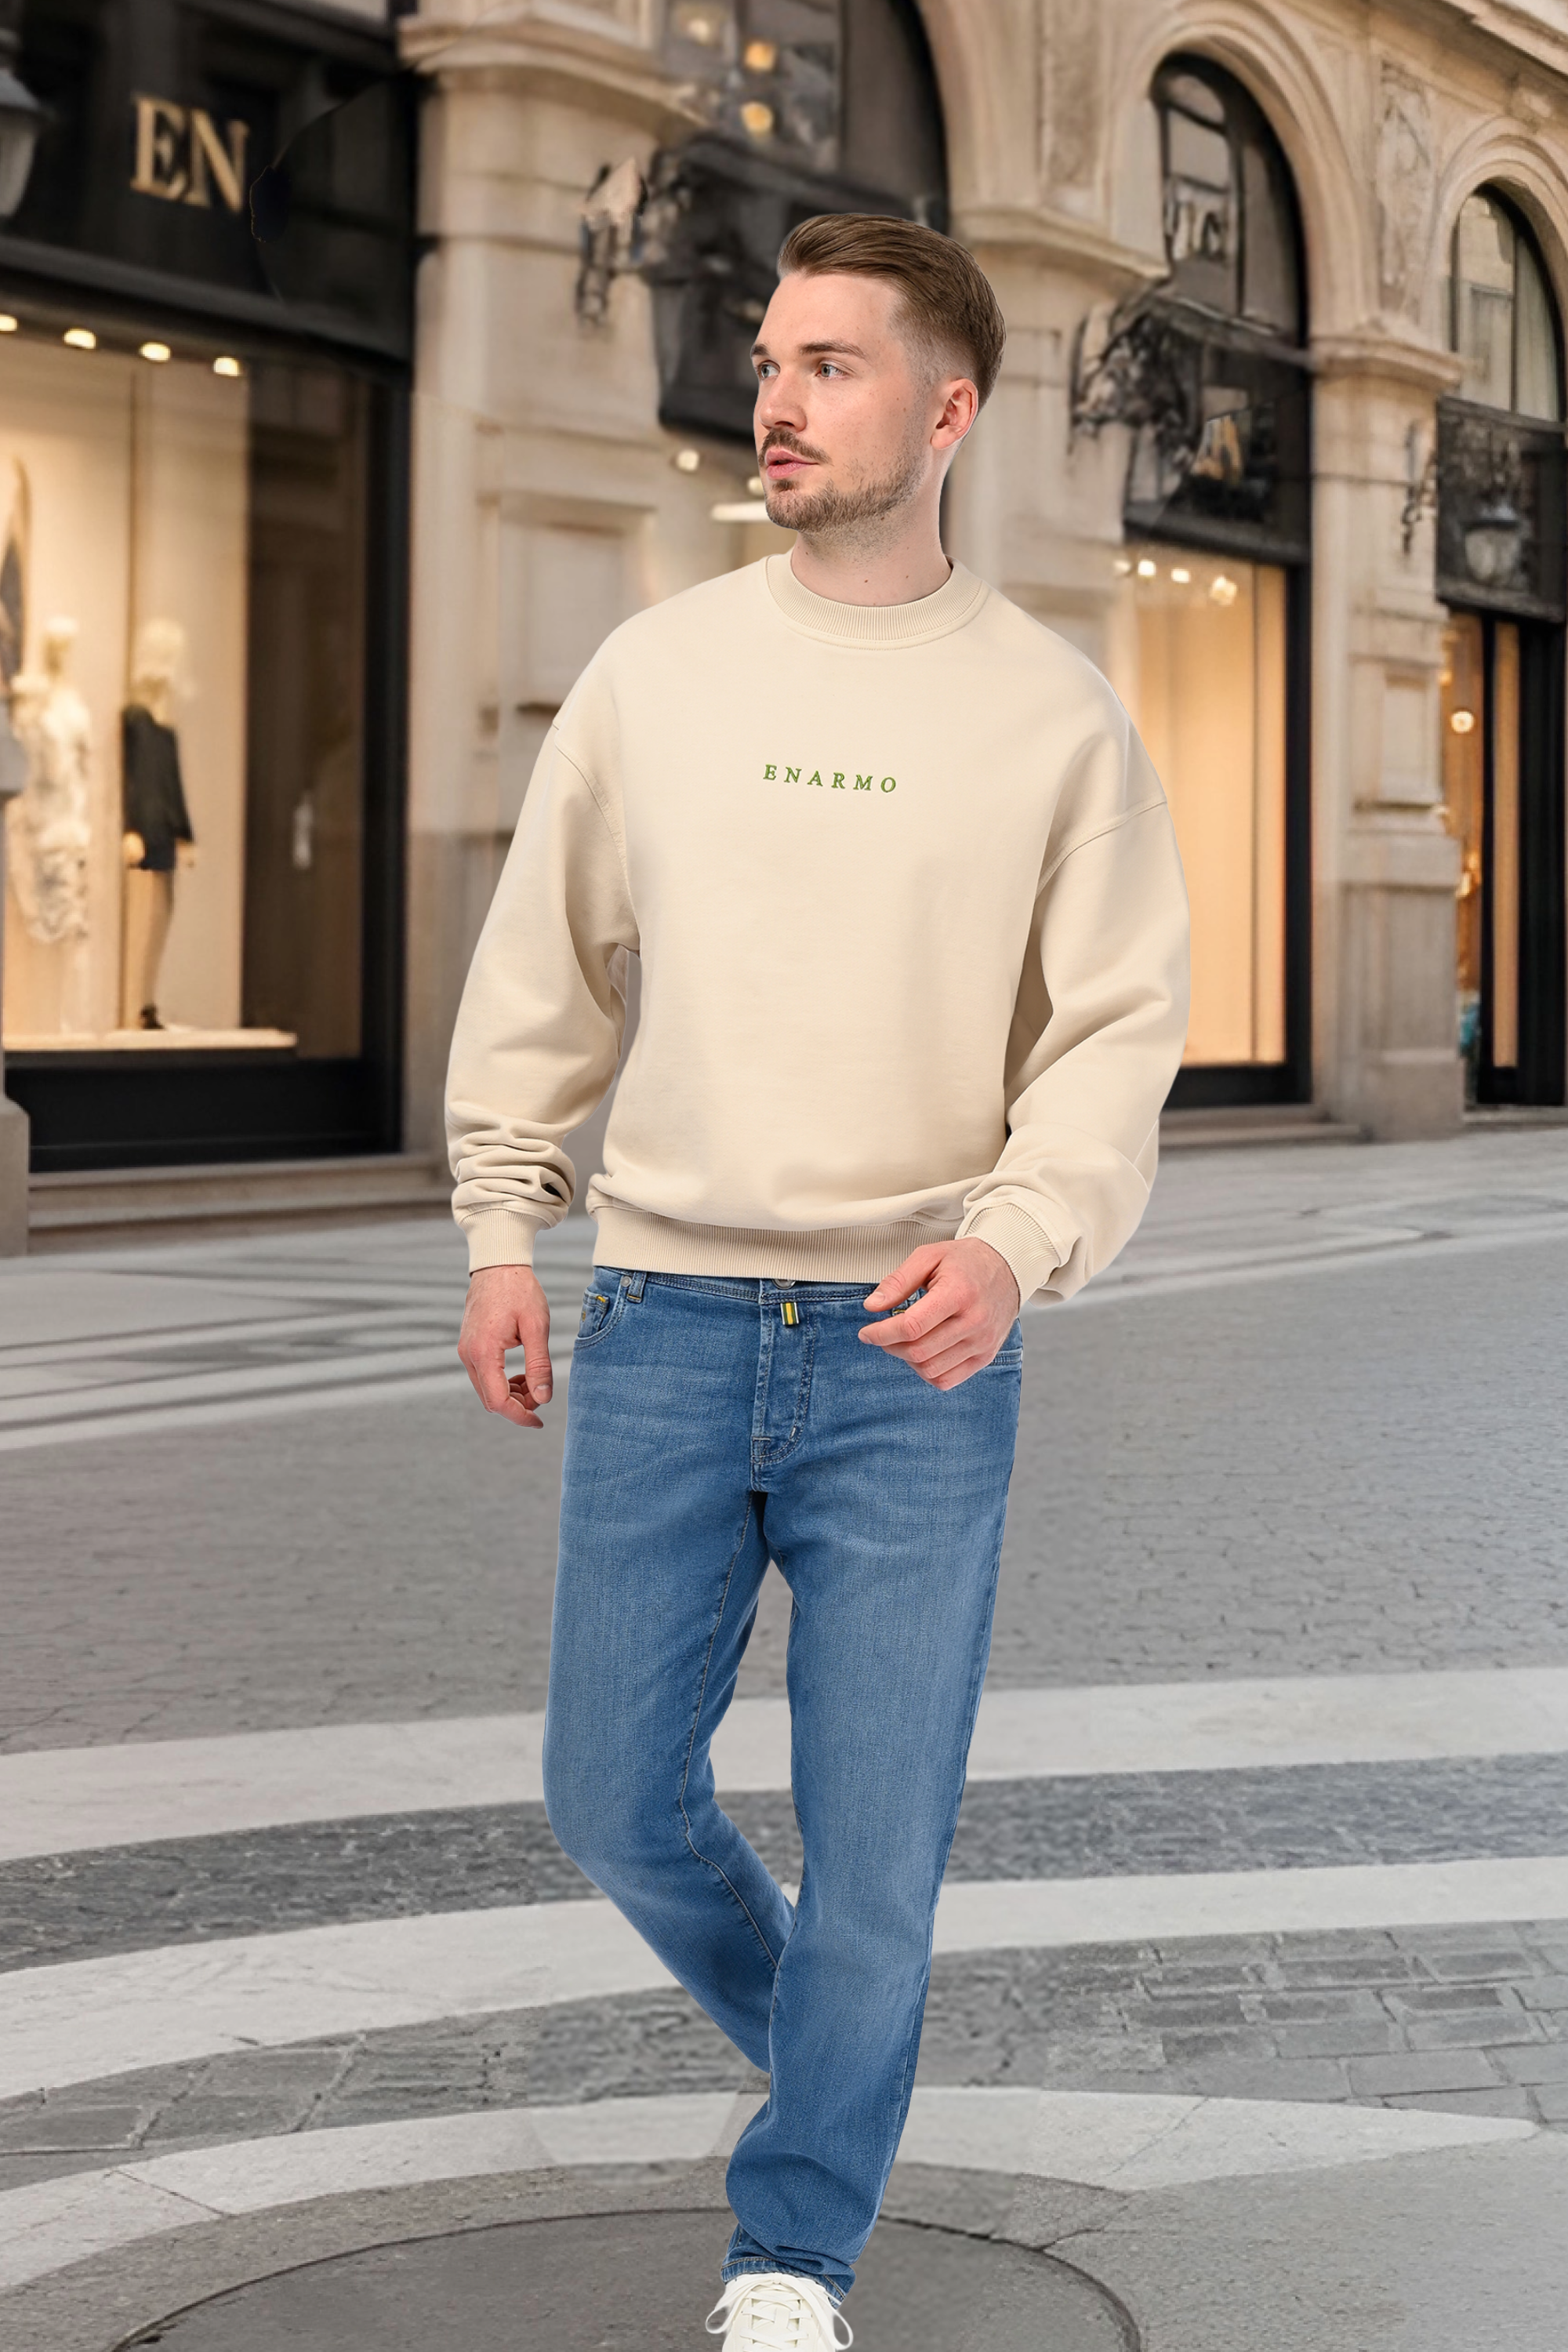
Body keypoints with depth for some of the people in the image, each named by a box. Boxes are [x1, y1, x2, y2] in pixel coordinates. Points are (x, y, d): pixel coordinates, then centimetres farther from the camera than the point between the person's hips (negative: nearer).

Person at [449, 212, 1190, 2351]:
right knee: (613, 1800, 9)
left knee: (876, 1857, 2)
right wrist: (502, 1232, 9)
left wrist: (1018, 1237, -19)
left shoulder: (1054, 714, -1)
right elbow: (546, 972, 13)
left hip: (917, 1357, -2)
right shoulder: (654, 672, 5)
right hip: (666, 1322, 3)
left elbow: (1115, 1032, -2)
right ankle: (798, 2016, 40)